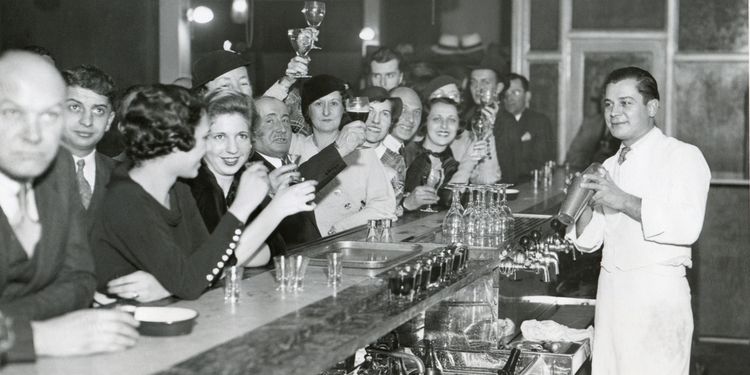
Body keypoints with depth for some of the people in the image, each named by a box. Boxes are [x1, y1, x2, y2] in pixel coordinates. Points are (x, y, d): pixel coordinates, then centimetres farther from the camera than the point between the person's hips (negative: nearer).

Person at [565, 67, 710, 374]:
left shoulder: (683, 156, -4)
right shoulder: (610, 167, 17)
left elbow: (688, 226, -19)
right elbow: (588, 242, 16)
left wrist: (624, 201, -19)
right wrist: (586, 205, -4)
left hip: (658, 294, -6)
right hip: (611, 291, 6)